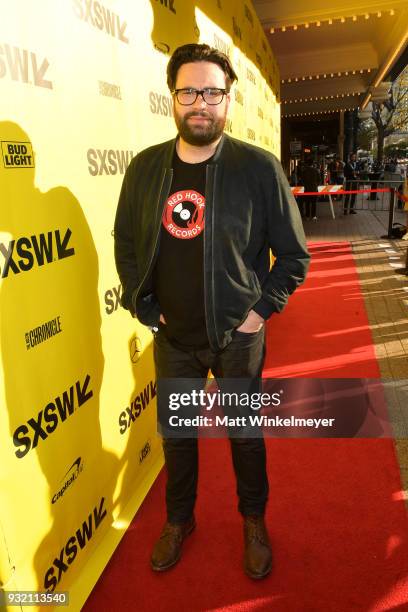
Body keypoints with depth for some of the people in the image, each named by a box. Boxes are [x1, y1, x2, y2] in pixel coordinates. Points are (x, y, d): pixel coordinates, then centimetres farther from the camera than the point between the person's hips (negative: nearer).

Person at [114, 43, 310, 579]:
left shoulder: (259, 167, -12)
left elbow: (294, 255, -5)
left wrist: (261, 310, -10)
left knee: (246, 432, 16)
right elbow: (125, 243, 7)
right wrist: (143, 307, -1)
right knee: (176, 432, 19)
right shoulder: (145, 167, -2)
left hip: (238, 337, -2)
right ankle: (180, 520, 45)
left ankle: (254, 521, 44)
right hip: (172, 337, 3)